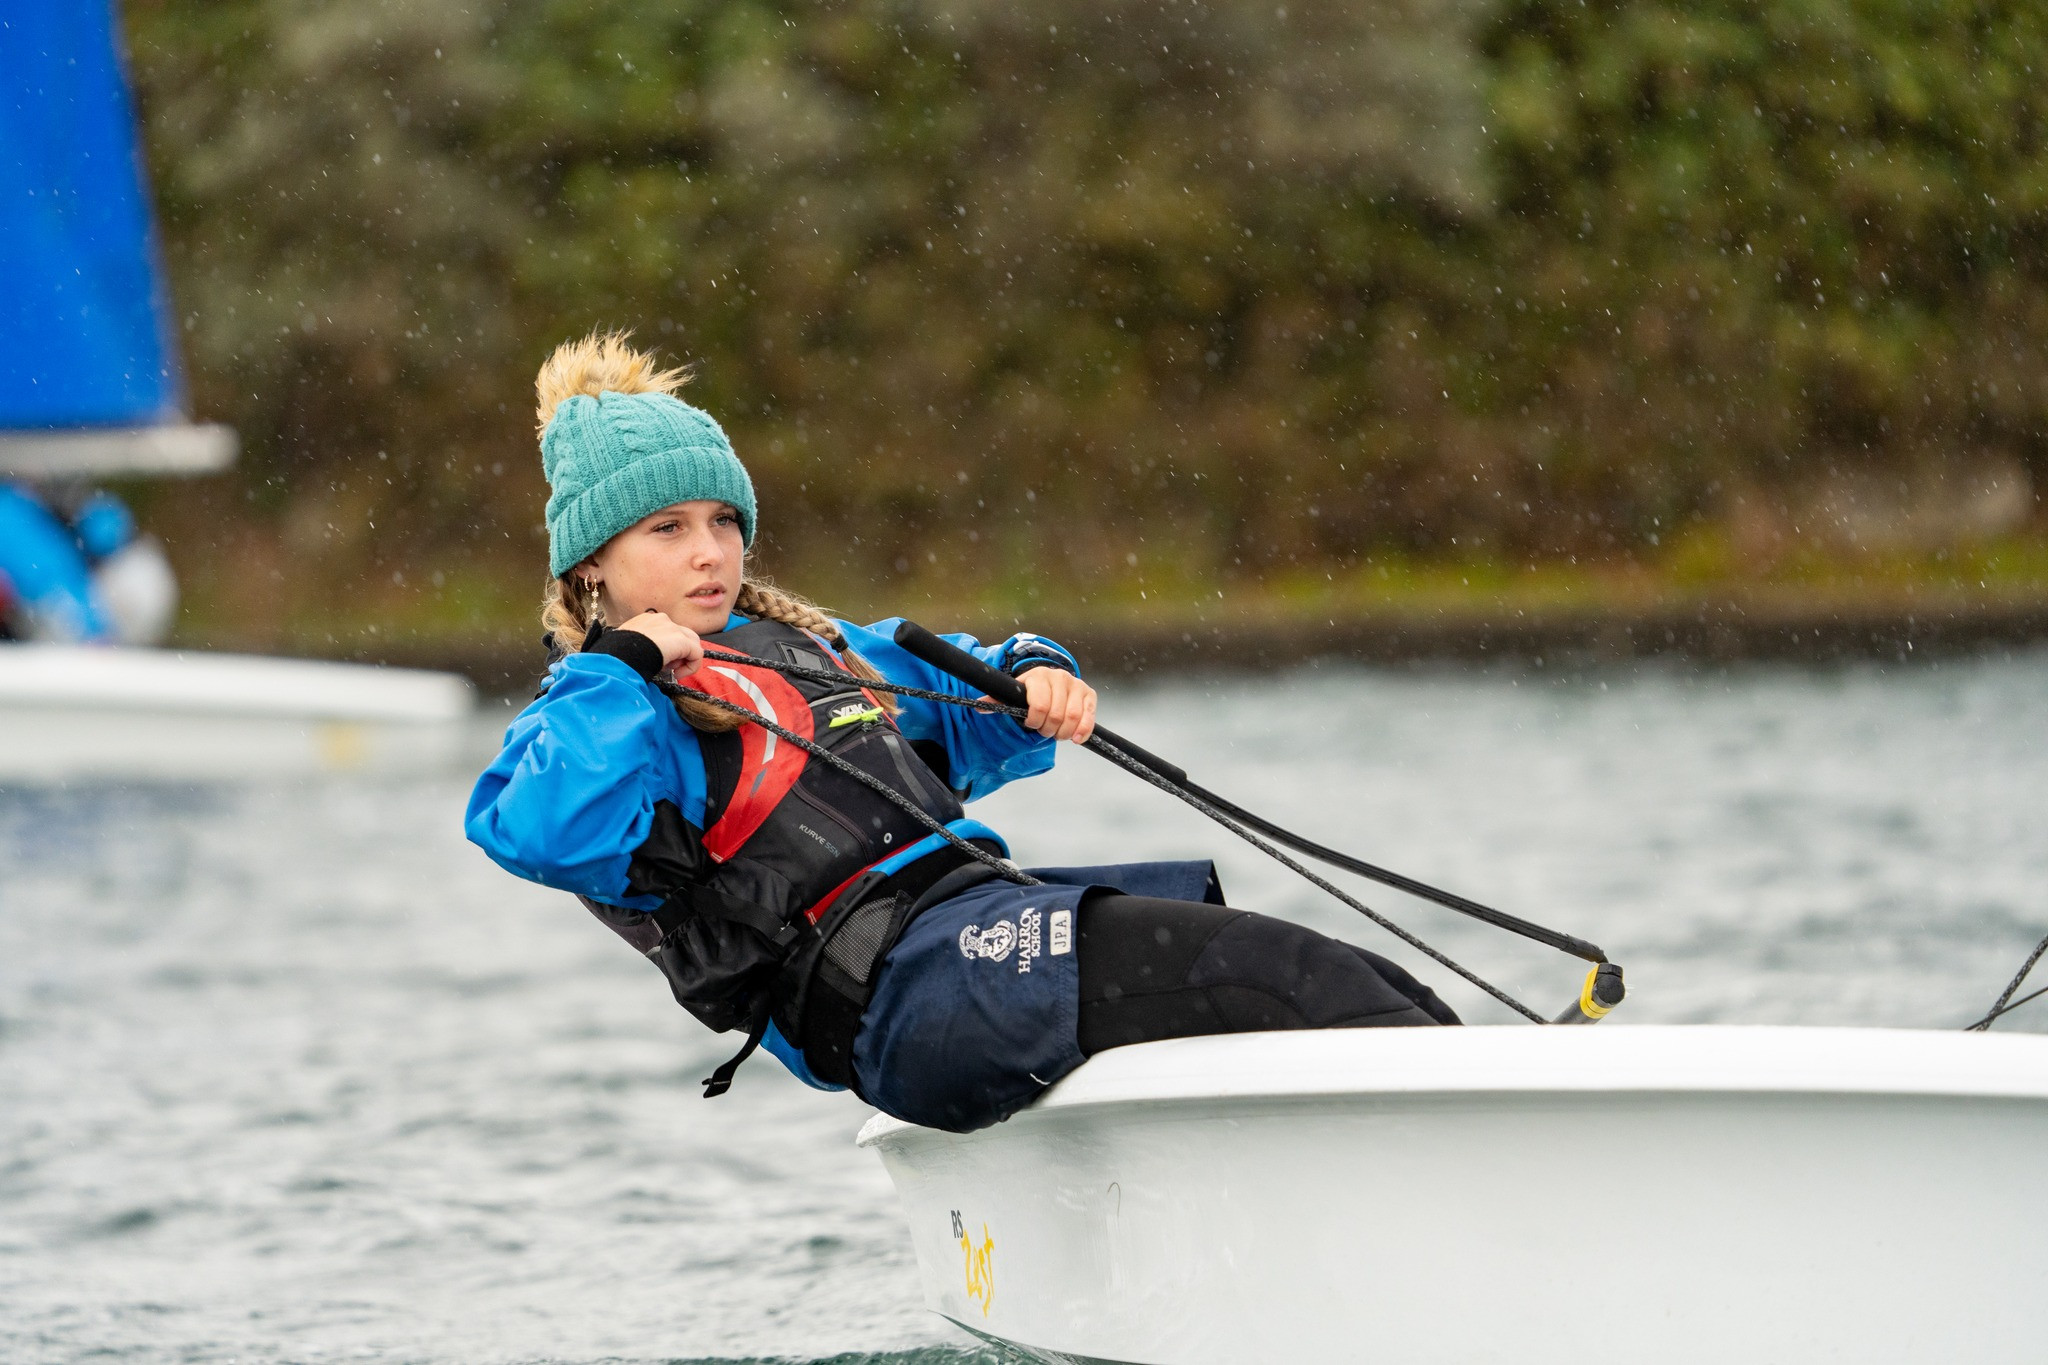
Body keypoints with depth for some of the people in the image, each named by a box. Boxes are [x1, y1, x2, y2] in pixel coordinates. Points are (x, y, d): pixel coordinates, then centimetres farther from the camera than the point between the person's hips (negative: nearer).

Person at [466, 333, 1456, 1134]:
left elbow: (964, 714, 39)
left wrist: (1036, 682, 16)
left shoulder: (812, 646, 28)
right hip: (894, 982, -9)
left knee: (1364, 988, -6)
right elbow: (538, 833, -20)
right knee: (1282, 979, -24)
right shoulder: (594, 707, 3)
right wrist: (625, 667, -10)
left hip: (987, 901, 9)